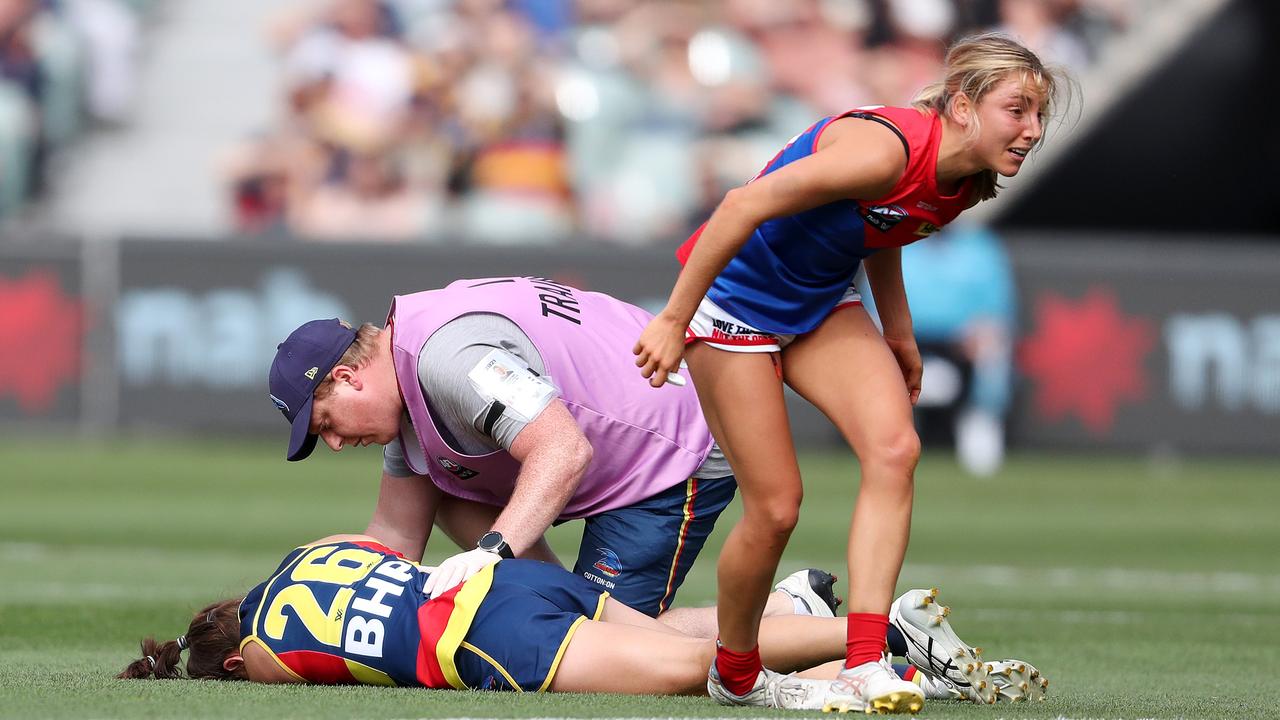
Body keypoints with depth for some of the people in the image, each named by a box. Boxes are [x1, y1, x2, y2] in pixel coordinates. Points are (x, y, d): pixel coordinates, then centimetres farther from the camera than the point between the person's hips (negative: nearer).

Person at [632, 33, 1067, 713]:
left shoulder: (965, 184, -6)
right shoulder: (886, 148, -33)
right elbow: (744, 205, -33)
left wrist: (899, 335, 18)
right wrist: (674, 321, -30)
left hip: (821, 304, 7)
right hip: (735, 296, -7)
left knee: (894, 448, -17)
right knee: (775, 507, -7)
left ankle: (861, 671, -20)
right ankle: (734, 674, 21)